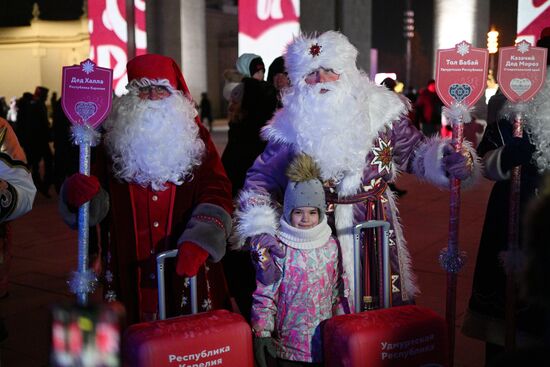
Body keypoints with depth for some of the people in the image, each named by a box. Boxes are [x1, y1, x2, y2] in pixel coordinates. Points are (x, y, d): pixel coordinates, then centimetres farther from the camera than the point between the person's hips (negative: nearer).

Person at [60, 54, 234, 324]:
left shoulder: (195, 136, 5)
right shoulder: (116, 140, 5)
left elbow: (216, 190, -6)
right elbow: (97, 206, 2)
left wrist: (199, 241, -22)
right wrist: (76, 192, -22)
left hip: (187, 269, 0)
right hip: (131, 270, 0)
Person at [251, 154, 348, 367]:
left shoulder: (331, 246, 2)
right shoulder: (277, 248, -11)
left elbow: (339, 291, 9)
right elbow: (263, 295, -9)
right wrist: (262, 333, -14)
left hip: (325, 339, 3)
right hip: (288, 341, -3)